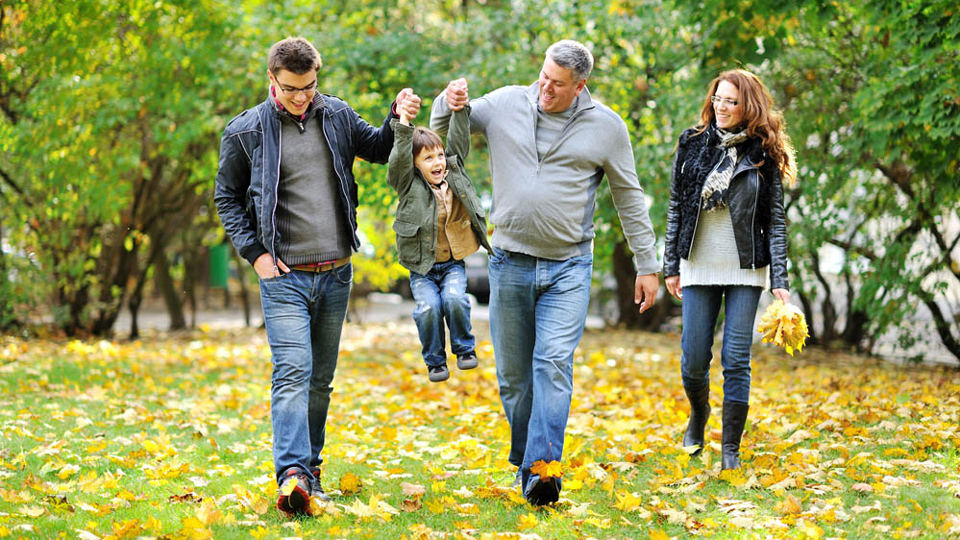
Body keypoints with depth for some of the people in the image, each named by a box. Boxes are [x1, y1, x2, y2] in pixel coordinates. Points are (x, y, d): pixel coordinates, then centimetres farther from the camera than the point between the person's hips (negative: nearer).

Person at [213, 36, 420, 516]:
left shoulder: (336, 116, 6)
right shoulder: (246, 131, -3)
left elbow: (378, 149, 21)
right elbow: (226, 197, 7)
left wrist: (399, 119, -1)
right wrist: (254, 252, -4)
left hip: (335, 274, 4)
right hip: (284, 276, -4)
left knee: (321, 379, 11)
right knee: (292, 372, -18)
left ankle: (310, 468, 23)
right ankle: (293, 476, -27)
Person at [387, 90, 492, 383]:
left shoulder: (454, 172, 4)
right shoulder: (409, 185, -5)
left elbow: (459, 140, -2)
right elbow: (399, 159, -22)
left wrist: (460, 108, -16)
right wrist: (404, 124, -34)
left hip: (453, 263, 2)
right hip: (422, 267, -2)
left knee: (454, 299, -23)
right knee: (428, 308, -20)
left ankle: (465, 348, 1)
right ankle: (435, 361, 3)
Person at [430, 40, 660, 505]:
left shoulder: (605, 126, 0)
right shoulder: (505, 104, 3)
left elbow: (630, 199, 8)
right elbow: (442, 131, 16)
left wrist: (647, 265, 8)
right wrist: (448, 103, -8)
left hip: (568, 268, -2)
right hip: (510, 264, 2)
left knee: (553, 364, -17)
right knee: (513, 376, 8)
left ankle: (541, 471, -22)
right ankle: (522, 459, 24)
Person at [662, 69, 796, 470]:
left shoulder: (763, 154, -1)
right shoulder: (692, 145, 3)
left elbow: (776, 219, -1)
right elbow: (676, 207, 8)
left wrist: (780, 281, -8)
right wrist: (671, 266, 5)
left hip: (746, 270, -2)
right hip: (699, 267, 2)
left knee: (736, 360, -3)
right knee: (693, 360, 4)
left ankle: (730, 449, 6)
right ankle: (698, 413, 36)